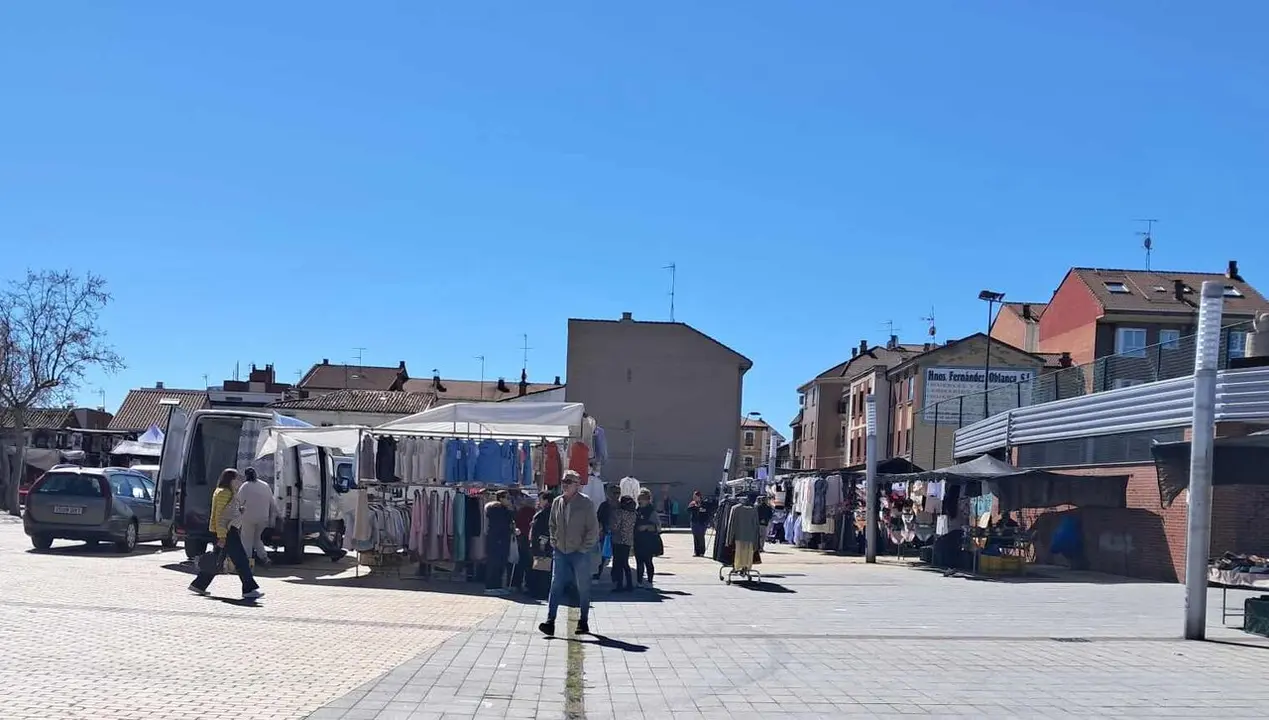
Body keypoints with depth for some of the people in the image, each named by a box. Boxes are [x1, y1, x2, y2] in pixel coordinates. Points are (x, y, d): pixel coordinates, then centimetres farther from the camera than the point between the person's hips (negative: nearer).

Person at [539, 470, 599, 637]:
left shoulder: (586, 503, -8)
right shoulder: (557, 502, 7)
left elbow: (594, 529, -8)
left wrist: (584, 548, -11)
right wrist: (554, 543, 8)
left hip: (580, 553, -4)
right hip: (560, 552, 4)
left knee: (583, 588, 6)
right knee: (555, 586, -4)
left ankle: (584, 622, 16)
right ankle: (550, 621, -6)